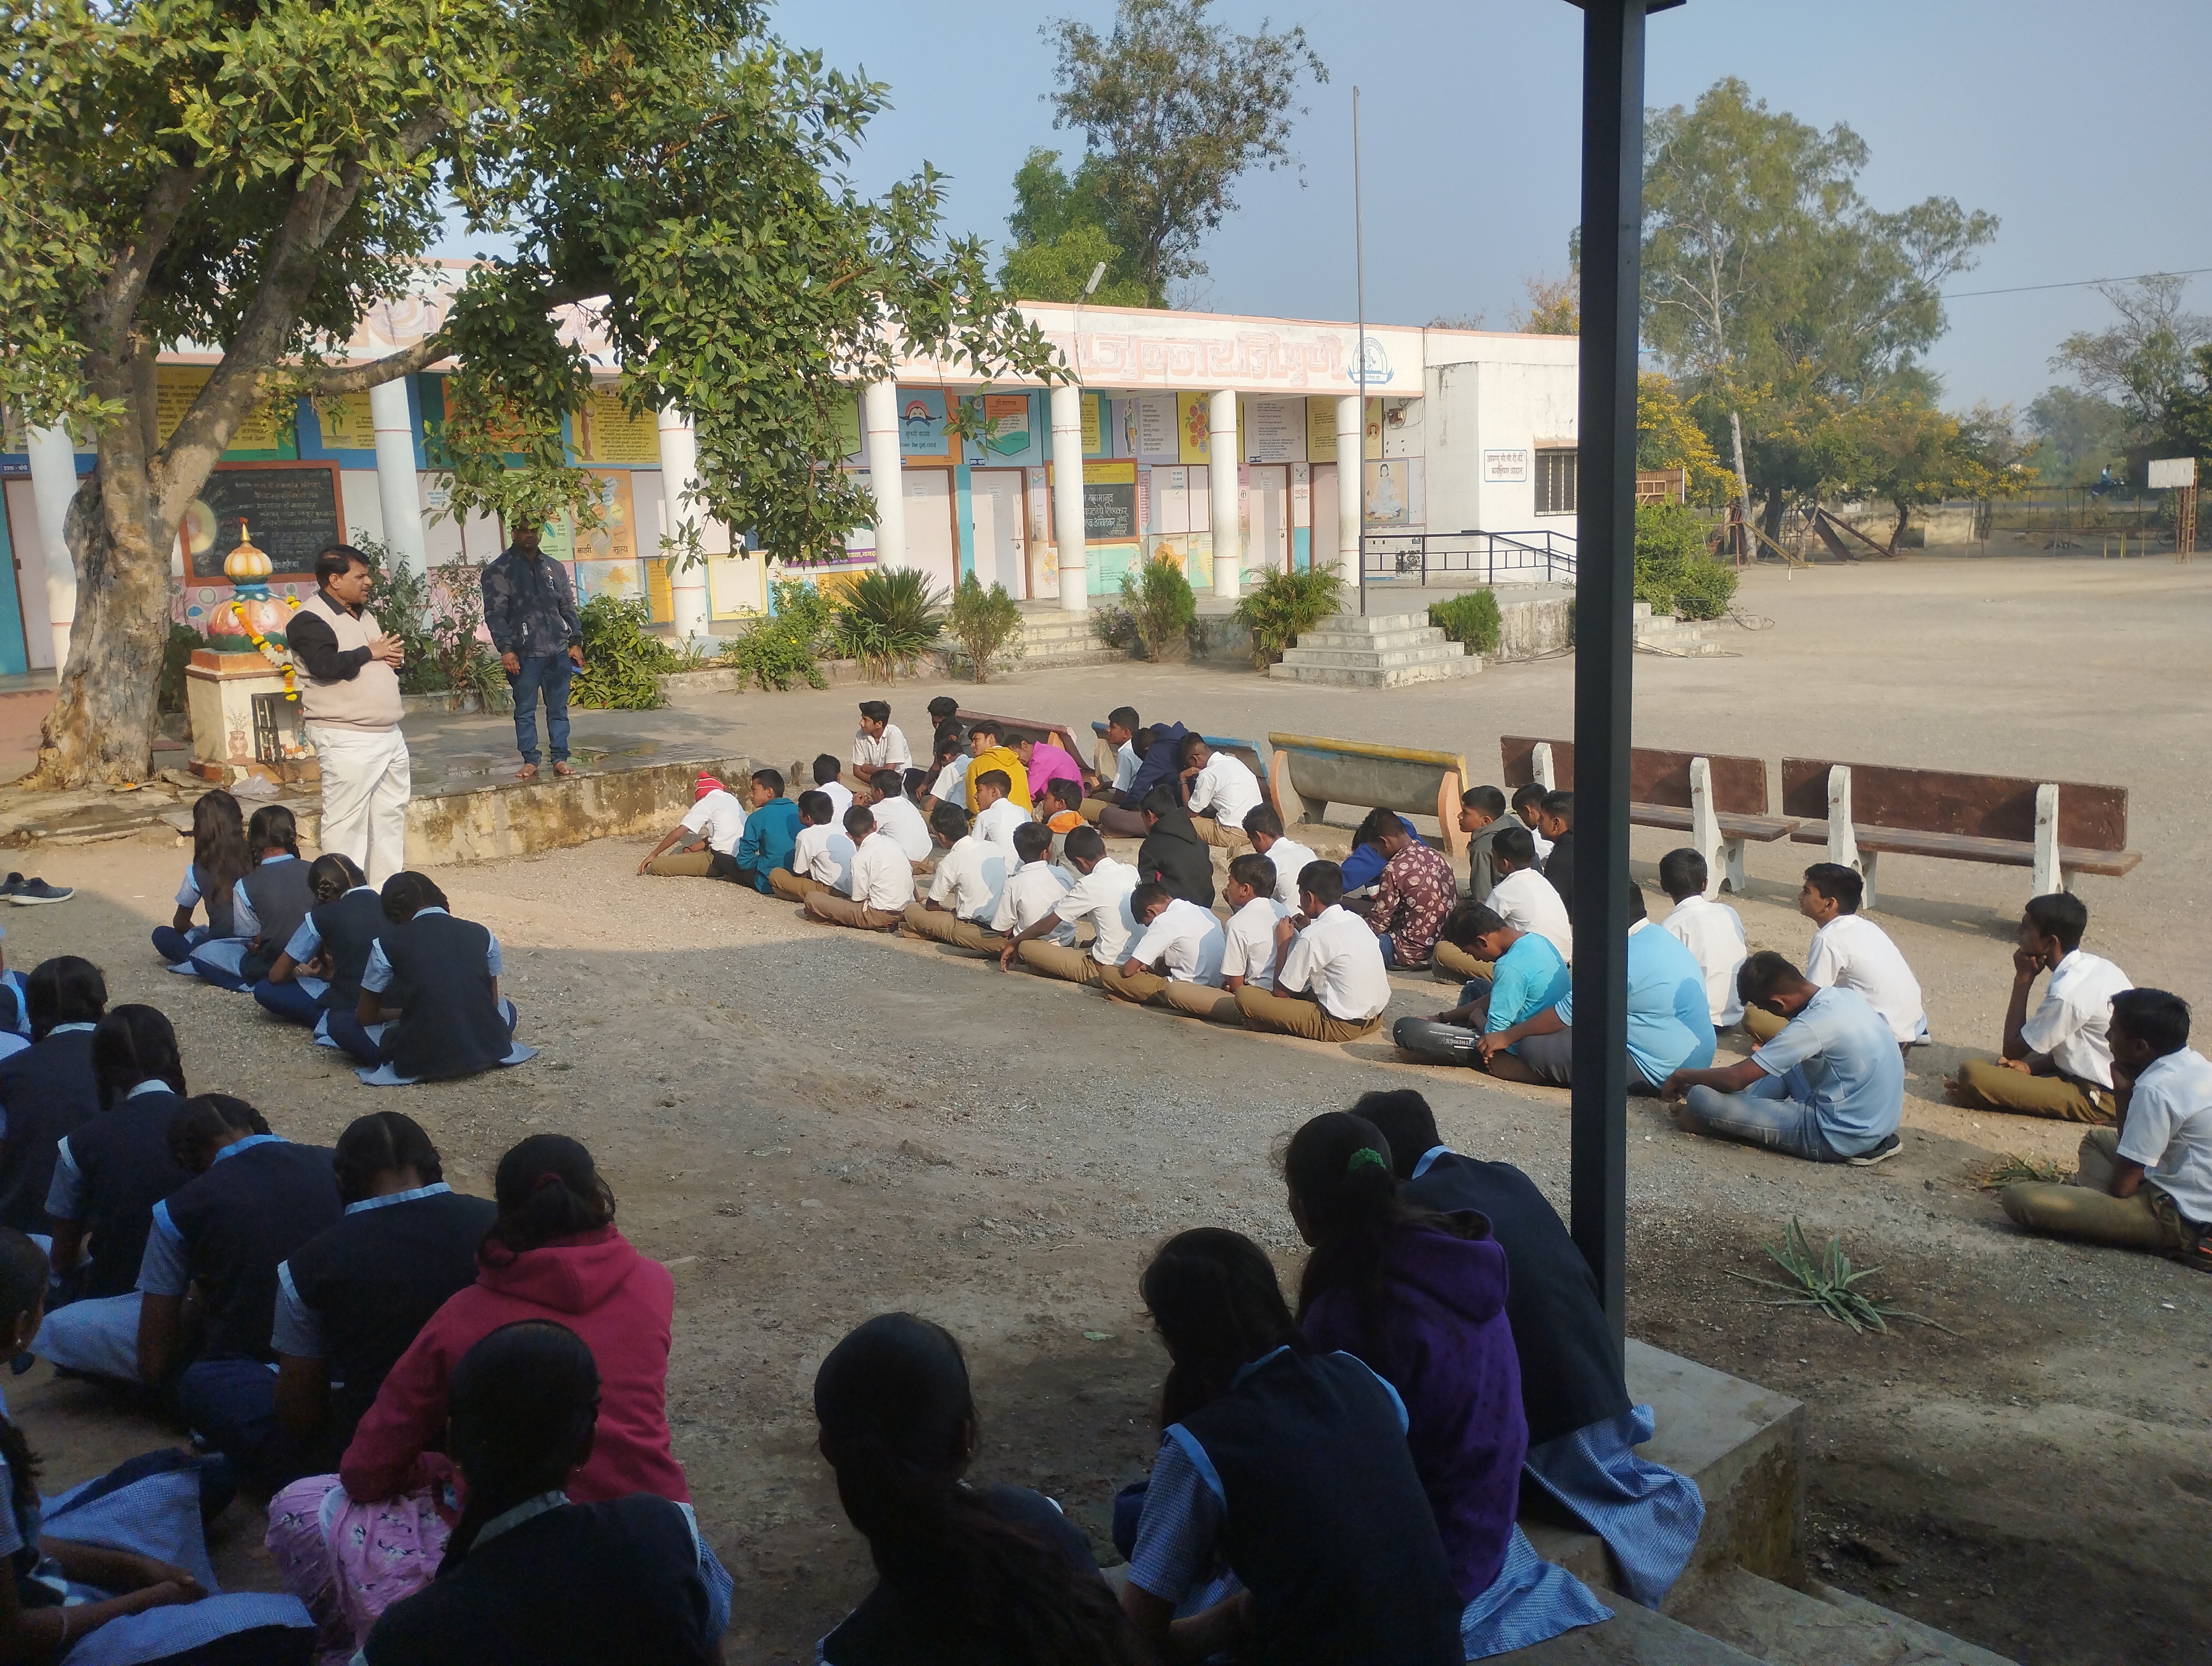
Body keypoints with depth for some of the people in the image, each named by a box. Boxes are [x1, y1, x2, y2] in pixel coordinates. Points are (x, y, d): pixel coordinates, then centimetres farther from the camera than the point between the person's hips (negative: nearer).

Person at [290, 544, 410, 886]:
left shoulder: (363, 613, 18)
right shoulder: (310, 620, -10)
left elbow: (387, 655, 29)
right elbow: (326, 665, -26)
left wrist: (394, 656, 4)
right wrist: (371, 653, -12)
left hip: (388, 733, 9)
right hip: (346, 739, -9)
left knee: (391, 813, 12)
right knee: (346, 820, -7)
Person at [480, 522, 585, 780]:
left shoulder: (555, 568, 15)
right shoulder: (499, 570, 1)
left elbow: (568, 608, 16)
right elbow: (495, 613, -5)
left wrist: (576, 642, 8)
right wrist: (505, 648, -13)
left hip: (558, 651, 3)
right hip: (524, 654, -3)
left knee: (559, 709, 5)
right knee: (525, 711, 2)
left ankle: (561, 759, 11)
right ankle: (530, 762, 9)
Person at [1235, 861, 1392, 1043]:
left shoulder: (1314, 937, -15)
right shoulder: (1357, 921, 6)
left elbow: (1280, 992, -7)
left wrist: (1283, 943, 3)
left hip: (1342, 1025, -8)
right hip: (1375, 1019, 8)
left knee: (1245, 996, -12)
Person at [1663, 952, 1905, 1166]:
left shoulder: (1812, 1024, -24)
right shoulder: (1845, 995, 0)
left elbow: (1735, 1080, -19)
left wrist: (1683, 1075, -4)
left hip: (1842, 1136, -9)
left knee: (1703, 1098, -18)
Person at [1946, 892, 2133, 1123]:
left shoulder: (2067, 992, -24)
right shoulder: (2096, 965, 4)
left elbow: (2012, 1051, -10)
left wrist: (2023, 980, -9)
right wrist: (2032, 1066, 0)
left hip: (2102, 1098, -10)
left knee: (1972, 1073, -24)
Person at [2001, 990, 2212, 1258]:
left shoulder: (2155, 1090, -23)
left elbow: (2122, 1185, -18)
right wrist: (2127, 1090, 4)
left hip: (2179, 1219, -10)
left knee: (2020, 1199, -25)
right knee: (2097, 1139, 34)